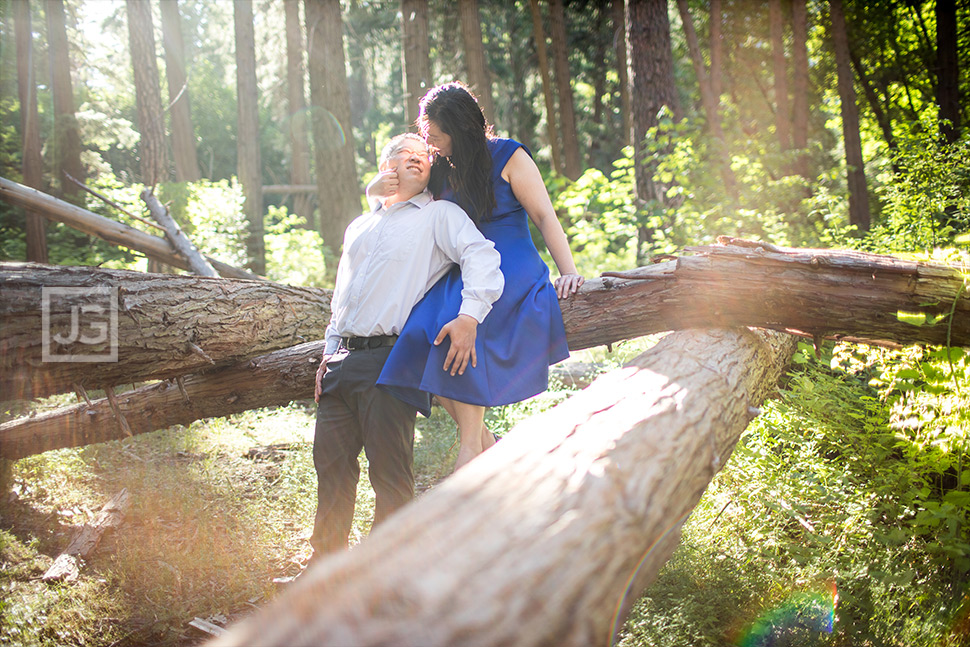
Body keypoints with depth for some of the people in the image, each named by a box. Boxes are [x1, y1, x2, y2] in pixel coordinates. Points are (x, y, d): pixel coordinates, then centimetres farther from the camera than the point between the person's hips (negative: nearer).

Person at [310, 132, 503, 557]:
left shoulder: (439, 215, 5)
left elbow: (481, 257, -11)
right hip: (343, 360, 6)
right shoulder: (358, 228, 25)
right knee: (331, 461, 8)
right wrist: (330, 353, 18)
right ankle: (326, 562, 22)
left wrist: (470, 316, -26)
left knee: (390, 473, -5)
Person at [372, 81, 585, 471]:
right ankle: (490, 448, -5)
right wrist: (379, 187, -2)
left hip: (510, 273, -5)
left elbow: (545, 216, -3)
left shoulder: (508, 157, -2)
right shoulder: (440, 168, 13)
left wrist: (568, 272, -13)